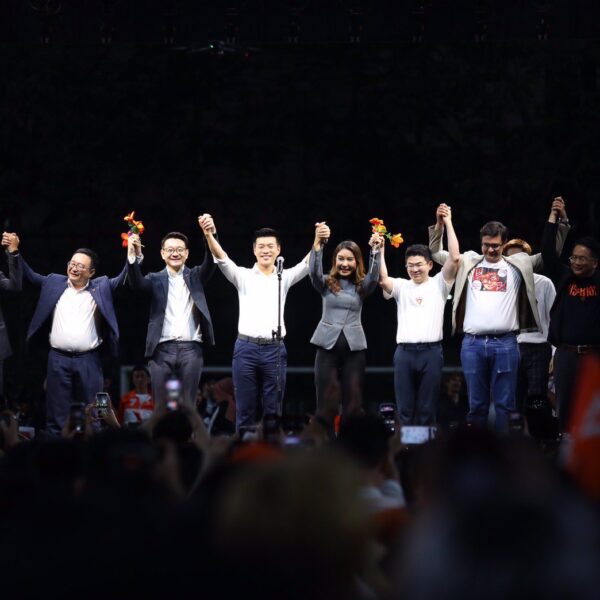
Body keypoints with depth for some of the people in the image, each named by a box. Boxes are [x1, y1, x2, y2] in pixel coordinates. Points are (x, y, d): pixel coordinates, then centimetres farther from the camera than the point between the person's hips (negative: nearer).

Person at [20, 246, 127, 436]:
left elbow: (122, 279, 1)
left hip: (88, 360, -1)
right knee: (57, 415, 3)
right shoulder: (54, 282, 11)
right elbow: (29, 275, 15)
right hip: (58, 358, 1)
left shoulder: (100, 287, 7)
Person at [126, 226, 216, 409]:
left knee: (187, 406, 1)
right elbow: (137, 283, -8)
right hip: (162, 350, 0)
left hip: (191, 350, 0)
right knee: (162, 408, 1)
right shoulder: (156, 280, 11)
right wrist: (133, 256, -28)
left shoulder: (195, 276, 13)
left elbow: (210, 262, -4)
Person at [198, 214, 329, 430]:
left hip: (274, 350, 1)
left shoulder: (285, 278, 10)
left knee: (273, 411, 3)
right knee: (245, 410, 2)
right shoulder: (243, 276, 6)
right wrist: (209, 234, -29)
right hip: (246, 349, -1)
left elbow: (308, 263, -5)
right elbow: (222, 258, -9)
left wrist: (318, 239, -26)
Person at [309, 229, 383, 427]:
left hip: (354, 347, 1)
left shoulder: (361, 286, 8)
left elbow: (374, 276, -12)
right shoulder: (326, 283, 7)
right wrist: (318, 243, -27)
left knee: (353, 403, 1)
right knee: (326, 403, -1)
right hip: (328, 345, -1)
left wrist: (375, 251, -27)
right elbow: (314, 271, -13)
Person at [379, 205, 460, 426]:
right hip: (404, 352, 2)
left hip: (431, 351, -2)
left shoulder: (438, 284, 8)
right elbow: (382, 279, -6)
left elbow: (455, 258, -4)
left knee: (426, 410, 2)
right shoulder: (401, 286, 13)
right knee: (404, 409, 2)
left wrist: (448, 223, -4)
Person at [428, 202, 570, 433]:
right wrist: (439, 224, 7)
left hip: (505, 343, -1)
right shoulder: (469, 263, 13)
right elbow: (436, 252, 19)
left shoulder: (518, 265, 9)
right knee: (476, 403, 6)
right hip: (472, 343, 1)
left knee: (504, 403, 0)